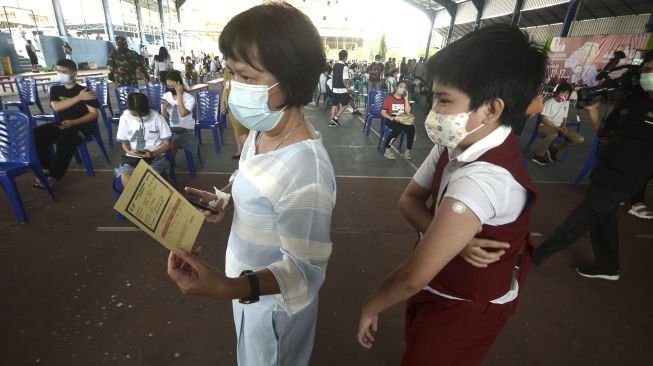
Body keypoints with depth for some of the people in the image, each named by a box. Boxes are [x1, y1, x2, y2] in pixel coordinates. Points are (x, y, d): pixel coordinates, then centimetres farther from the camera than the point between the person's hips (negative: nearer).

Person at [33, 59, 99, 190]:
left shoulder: (84, 91, -4)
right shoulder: (55, 89, 11)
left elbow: (94, 114, -11)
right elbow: (56, 107, -8)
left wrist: (73, 122, -23)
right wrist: (78, 98, -17)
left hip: (83, 124, -6)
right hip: (63, 123, 6)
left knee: (65, 139, -34)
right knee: (37, 133, -16)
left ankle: (54, 176, -25)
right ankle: (47, 168, -3)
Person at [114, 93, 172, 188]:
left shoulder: (157, 117, -7)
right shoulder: (125, 118, 0)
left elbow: (167, 144, -2)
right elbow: (125, 142, 12)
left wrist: (152, 153, -18)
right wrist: (130, 152, -11)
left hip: (156, 157, -2)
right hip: (133, 157, 3)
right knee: (125, 177, -28)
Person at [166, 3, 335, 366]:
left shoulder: (305, 171, -38)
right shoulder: (263, 130, -9)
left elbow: (304, 268, -29)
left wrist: (229, 288, -41)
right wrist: (223, 198, -6)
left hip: (274, 299, -7)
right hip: (249, 278, 7)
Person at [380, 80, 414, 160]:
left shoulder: (405, 99, 11)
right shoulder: (389, 99, 0)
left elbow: (408, 112, -3)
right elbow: (383, 112, -4)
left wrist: (406, 98, -4)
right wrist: (390, 118, -21)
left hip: (403, 120, 4)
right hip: (392, 120, -4)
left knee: (412, 128, -27)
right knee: (398, 128, -36)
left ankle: (407, 151, -17)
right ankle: (387, 151, -26)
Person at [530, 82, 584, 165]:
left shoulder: (566, 103, 9)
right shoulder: (549, 102, -10)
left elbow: (564, 118, 14)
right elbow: (544, 119, -15)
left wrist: (563, 127, -9)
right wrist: (558, 128, -20)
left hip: (559, 127, 7)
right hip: (545, 126, -7)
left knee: (580, 139, -11)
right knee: (554, 134, -44)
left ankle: (554, 151, 5)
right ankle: (538, 155, -23)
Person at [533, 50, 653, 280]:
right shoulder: (632, 99, 6)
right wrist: (593, 111, -1)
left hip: (624, 178, -7)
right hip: (603, 168, 7)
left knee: (580, 219, -4)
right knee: (602, 218, 18)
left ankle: (533, 257, 2)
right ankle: (607, 267, 37)